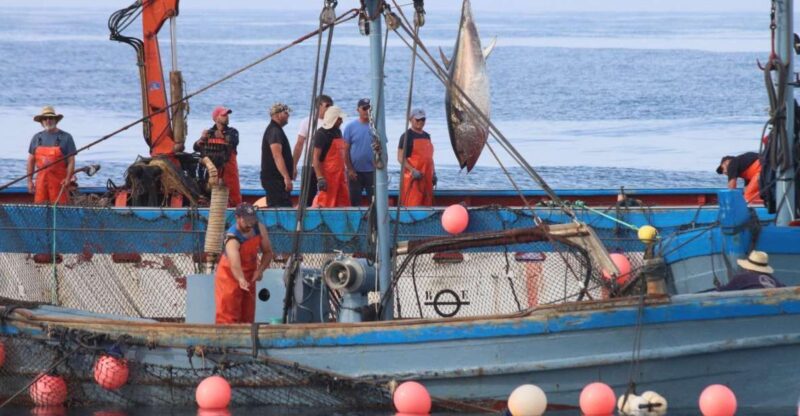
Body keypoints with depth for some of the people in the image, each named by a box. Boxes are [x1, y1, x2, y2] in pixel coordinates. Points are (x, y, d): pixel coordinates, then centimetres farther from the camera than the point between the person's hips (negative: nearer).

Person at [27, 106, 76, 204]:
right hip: (41, 180, 3)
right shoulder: (37, 138, 11)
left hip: (59, 181, -3)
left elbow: (71, 161, -3)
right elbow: (31, 160, 14)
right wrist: (29, 180, 8)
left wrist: (68, 179, -15)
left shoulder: (66, 137, 0)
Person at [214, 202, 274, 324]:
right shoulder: (232, 238, -33)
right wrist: (241, 280, -69)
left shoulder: (260, 229, -12)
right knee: (228, 315, -14)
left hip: (249, 277, 6)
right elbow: (235, 265, -50)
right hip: (230, 276, -6)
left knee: (248, 317, 10)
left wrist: (260, 270, -15)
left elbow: (268, 252, 2)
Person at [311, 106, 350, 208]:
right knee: (324, 206, -9)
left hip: (339, 175, 9)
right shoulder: (321, 134, -11)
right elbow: (315, 158, -16)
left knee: (344, 204, 6)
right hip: (327, 176, -9)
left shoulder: (338, 132, 15)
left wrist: (344, 174, 21)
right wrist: (320, 179, -22)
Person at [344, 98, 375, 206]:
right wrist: (350, 169, -7)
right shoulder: (351, 127, 0)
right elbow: (346, 150, 0)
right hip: (355, 172, 0)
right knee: (355, 201, 7)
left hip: (372, 171, 0)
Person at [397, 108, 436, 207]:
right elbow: (400, 158, -10)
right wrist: (413, 171, -20)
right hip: (413, 177, -7)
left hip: (427, 176, 7)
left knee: (426, 205, 7)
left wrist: (433, 173, 17)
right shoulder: (407, 136, -4)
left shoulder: (426, 136, 18)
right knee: (413, 204, -12)